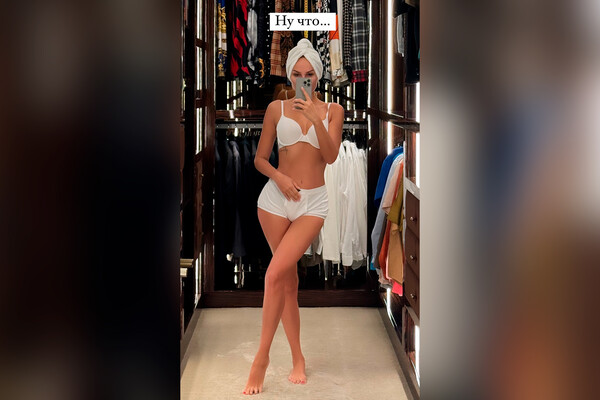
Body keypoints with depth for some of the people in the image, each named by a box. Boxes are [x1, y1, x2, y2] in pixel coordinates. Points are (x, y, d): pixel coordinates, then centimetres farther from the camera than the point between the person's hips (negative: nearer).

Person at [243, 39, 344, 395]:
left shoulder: (332, 110, 5)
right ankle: (298, 358, 15)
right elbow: (260, 158, 8)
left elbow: (331, 156, -8)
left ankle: (262, 355, -5)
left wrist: (316, 118, -21)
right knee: (289, 279, 5)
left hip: (313, 203, -2)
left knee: (275, 275, -17)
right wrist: (279, 177, -11)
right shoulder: (277, 108, 5)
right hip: (276, 198, 2)